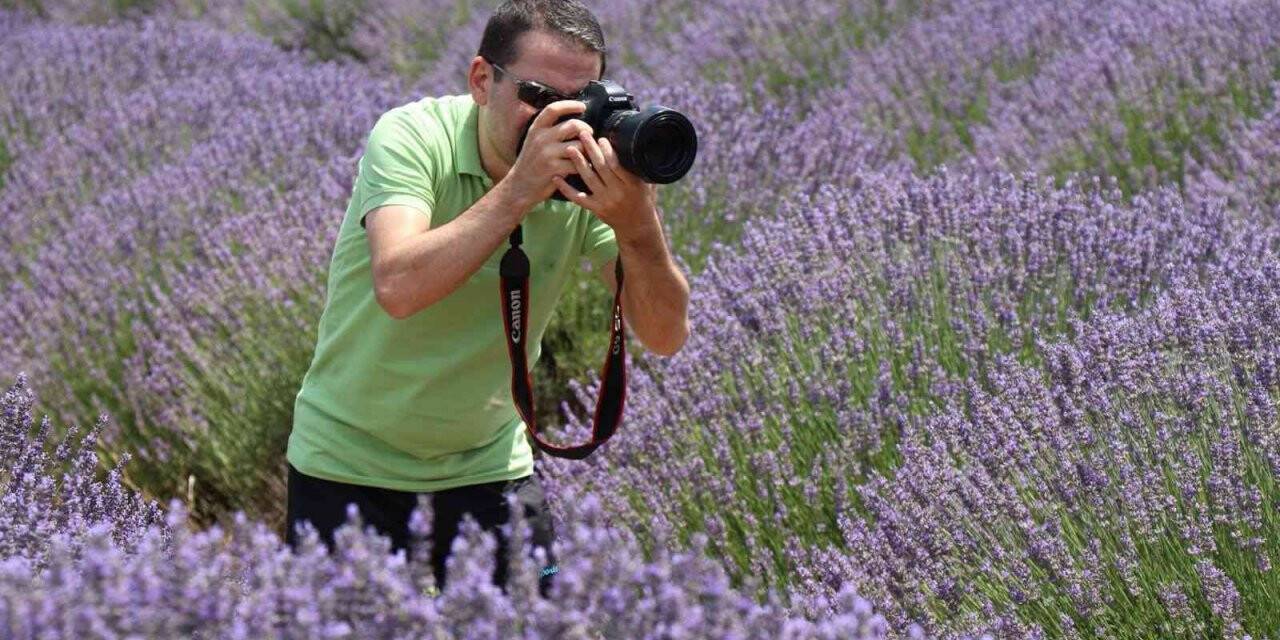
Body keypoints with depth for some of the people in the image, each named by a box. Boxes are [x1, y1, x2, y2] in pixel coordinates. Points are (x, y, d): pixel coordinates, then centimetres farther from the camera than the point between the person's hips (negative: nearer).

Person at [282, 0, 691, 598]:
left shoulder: (586, 171, -10)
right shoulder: (411, 137, -19)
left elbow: (664, 336, -15)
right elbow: (398, 288, -36)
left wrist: (638, 227, -33)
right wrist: (520, 189, -38)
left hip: (489, 463, 3)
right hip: (349, 459, -3)